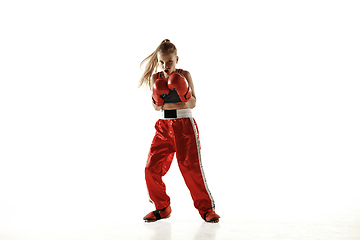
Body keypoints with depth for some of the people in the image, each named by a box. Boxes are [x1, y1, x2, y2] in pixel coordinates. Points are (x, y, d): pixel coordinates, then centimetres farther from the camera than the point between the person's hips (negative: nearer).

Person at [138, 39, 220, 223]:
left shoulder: (184, 75, -2)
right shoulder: (155, 79, 6)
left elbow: (192, 104, -4)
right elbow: (156, 107, 5)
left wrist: (185, 94, -24)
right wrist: (158, 99, -17)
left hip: (184, 125, -3)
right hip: (163, 126, 4)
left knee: (191, 168, -9)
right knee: (152, 168, -3)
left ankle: (206, 208, 7)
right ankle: (162, 208, 16)